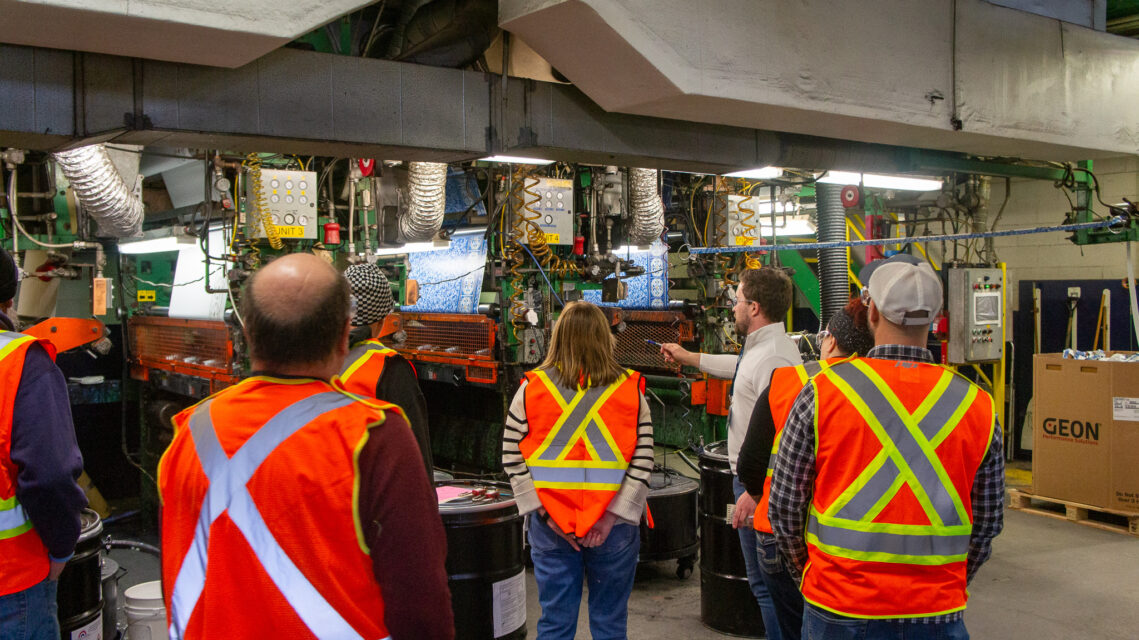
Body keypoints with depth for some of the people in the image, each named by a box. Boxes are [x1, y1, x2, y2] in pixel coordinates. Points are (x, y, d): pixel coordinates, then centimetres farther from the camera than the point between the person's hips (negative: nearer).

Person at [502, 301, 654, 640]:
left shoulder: (531, 388, -1)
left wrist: (545, 512, -4)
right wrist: (611, 516, -7)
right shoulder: (630, 391, -2)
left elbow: (512, 457, -4)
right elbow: (643, 461, -7)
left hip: (550, 528, 1)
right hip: (614, 529, 0)